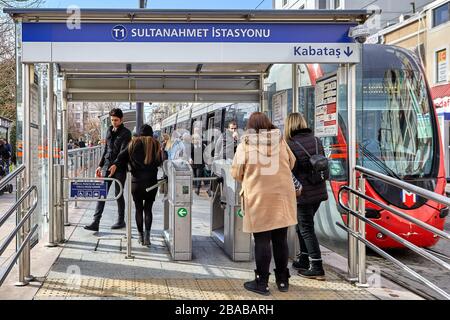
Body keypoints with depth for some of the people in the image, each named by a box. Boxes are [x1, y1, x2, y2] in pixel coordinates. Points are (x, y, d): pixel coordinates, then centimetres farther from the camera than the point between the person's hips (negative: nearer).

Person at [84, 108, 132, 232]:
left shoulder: (126, 133, -5)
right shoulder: (109, 131, 14)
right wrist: (100, 165, 17)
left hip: (119, 168, -5)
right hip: (107, 166, 5)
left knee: (119, 194, 3)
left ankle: (121, 221, 18)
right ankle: (95, 222, -5)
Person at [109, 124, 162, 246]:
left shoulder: (134, 143, 5)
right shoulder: (155, 144, 5)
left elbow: (123, 155, -7)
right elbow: (160, 161, 6)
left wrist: (116, 165, -10)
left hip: (136, 181, 0)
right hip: (151, 181, 0)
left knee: (139, 209, 11)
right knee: (148, 209, 8)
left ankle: (141, 236, 14)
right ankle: (147, 236, -4)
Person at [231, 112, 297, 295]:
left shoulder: (245, 145, -4)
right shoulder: (280, 141, 3)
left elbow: (236, 173, 0)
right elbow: (291, 163, 13)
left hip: (258, 198, -3)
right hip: (282, 196, 3)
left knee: (262, 241, 3)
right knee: (280, 239, 11)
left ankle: (262, 282, 9)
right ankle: (282, 280, 20)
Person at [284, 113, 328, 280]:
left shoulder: (291, 145, -15)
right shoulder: (317, 141, 5)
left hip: (303, 194, -7)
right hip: (319, 191, 7)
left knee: (306, 229, 2)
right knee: (302, 225, 21)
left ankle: (317, 268, 2)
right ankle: (304, 260, 30)